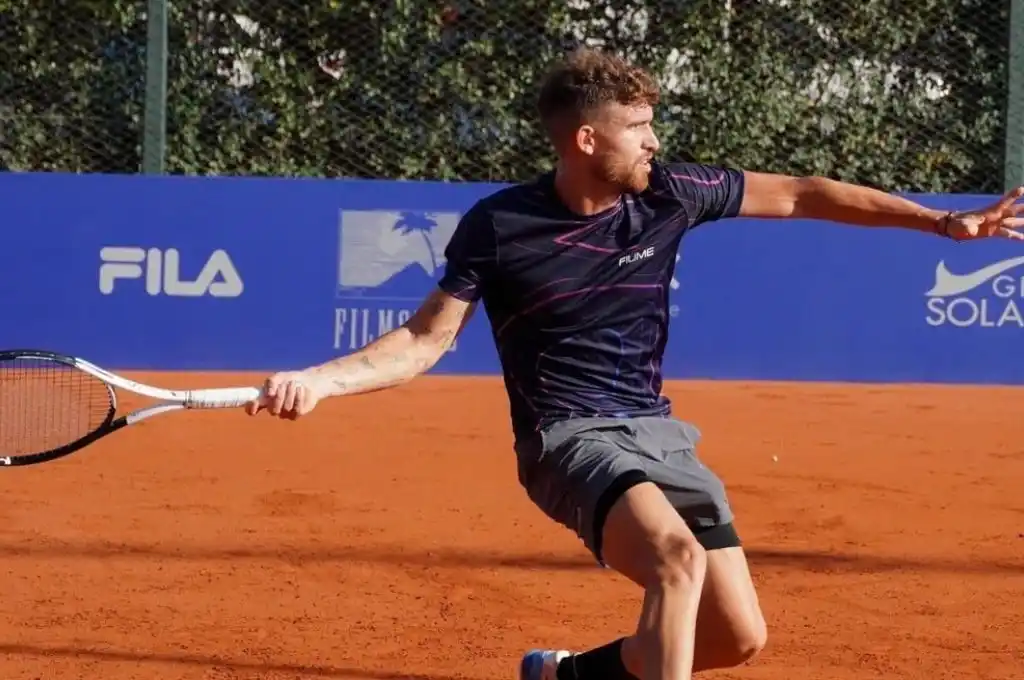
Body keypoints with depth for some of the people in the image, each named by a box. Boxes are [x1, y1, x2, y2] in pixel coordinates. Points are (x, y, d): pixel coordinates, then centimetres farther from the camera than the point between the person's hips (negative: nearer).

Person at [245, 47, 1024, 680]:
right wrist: (320, 379, -19)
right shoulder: (498, 224, -10)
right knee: (678, 555, -34)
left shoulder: (668, 194, -2)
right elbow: (426, 341, -3)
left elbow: (799, 194, 6)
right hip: (570, 436, -5)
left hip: (659, 432, 6)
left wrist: (940, 221, 5)